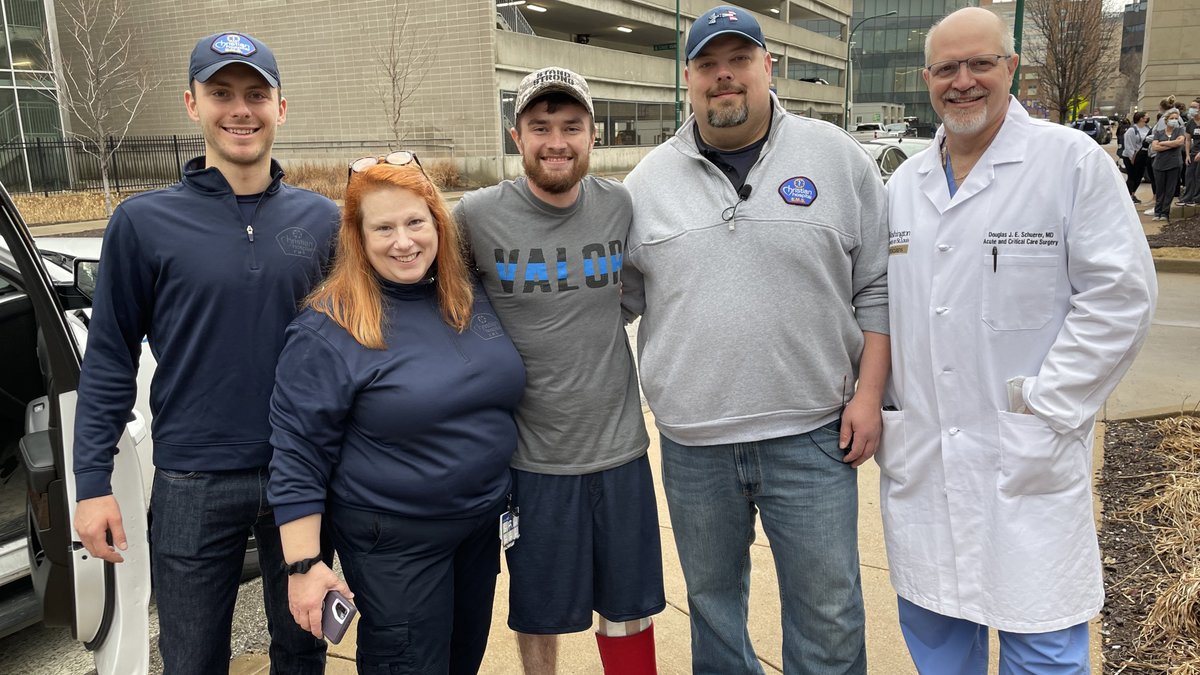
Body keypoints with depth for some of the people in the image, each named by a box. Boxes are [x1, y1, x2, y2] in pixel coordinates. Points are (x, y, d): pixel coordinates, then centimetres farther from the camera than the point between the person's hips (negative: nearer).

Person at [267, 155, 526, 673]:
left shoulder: (472, 298, 1)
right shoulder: (327, 331, -16)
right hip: (393, 543, -6)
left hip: (485, 523, 6)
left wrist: (509, 494, 16)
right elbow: (298, 457, -14)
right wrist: (305, 565, -15)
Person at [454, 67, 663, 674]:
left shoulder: (621, 205, -3)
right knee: (540, 612, 17)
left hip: (621, 448, 2)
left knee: (630, 608, 18)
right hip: (533, 458, -2)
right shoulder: (476, 215, -11)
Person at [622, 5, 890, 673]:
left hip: (811, 435, -1)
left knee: (828, 616, 9)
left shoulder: (837, 158, 0)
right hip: (692, 443, 2)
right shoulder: (649, 179, 3)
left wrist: (869, 394, -4)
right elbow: (620, 297, 9)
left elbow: (878, 287, 2)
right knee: (712, 602, 20)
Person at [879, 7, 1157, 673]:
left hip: (1027, 460, -4)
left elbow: (1120, 294, -10)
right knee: (930, 621, 17)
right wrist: (881, 400, 6)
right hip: (918, 457, 5)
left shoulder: (1072, 160, -5)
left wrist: (1046, 407, -14)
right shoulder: (903, 182, 11)